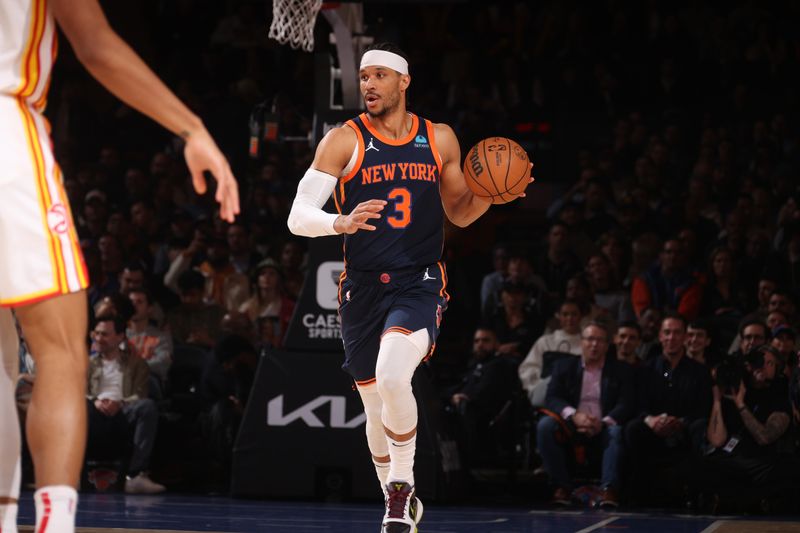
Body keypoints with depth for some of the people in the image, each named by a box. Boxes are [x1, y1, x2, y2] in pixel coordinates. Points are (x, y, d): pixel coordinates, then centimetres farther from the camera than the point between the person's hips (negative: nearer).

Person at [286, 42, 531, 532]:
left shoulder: (440, 139, 6)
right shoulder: (344, 141, -2)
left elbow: (460, 212, 19)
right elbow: (298, 217, -8)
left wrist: (490, 193, -2)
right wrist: (341, 223, -28)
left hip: (420, 283, -1)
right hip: (363, 287, 1)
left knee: (392, 378, -28)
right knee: (376, 408, 10)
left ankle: (403, 486, -8)